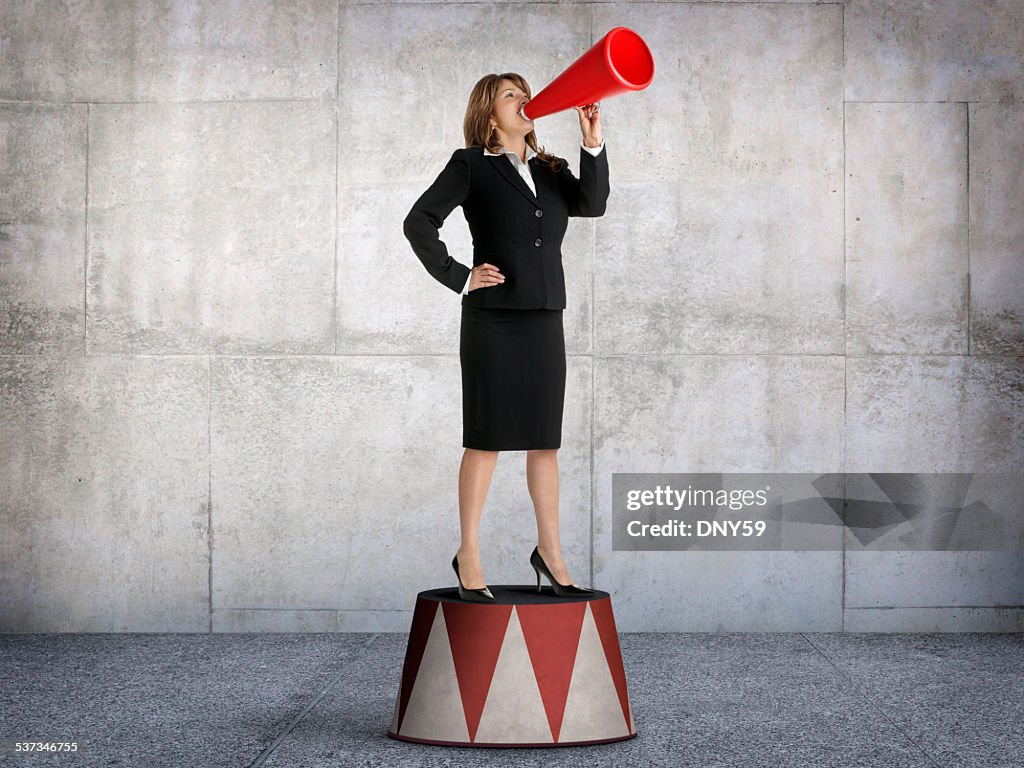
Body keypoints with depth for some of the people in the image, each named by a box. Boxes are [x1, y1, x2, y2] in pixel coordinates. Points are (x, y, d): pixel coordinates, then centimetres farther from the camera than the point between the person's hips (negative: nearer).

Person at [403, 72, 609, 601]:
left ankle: (549, 552, 18)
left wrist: (593, 145, -13)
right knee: (486, 439, -2)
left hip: (544, 321, 5)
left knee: (545, 439, 9)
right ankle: (468, 556, 6)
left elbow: (591, 203, -3)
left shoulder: (550, 170, 15)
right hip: (492, 319, -5)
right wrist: (458, 278, -9)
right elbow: (419, 222, -6)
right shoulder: (471, 166, 1)